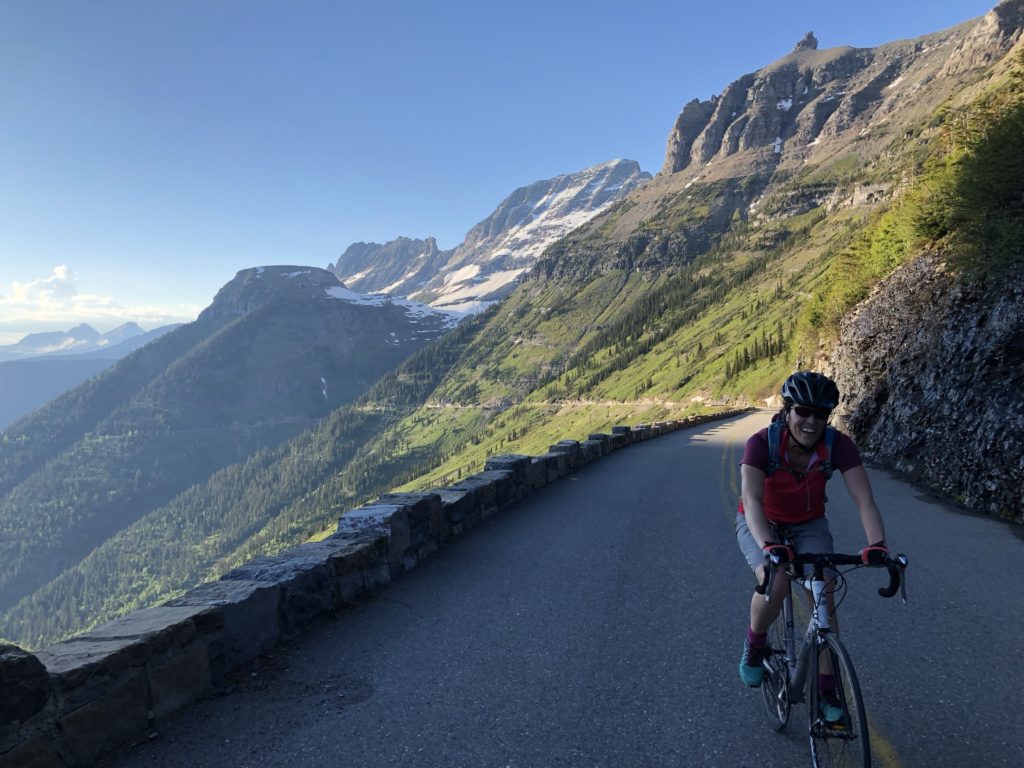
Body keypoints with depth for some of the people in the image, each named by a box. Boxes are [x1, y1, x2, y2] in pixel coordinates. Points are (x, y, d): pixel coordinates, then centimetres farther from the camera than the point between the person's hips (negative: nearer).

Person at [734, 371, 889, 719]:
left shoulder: (838, 445, -23)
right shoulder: (761, 443, -31)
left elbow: (864, 499, -28)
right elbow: (751, 499, -41)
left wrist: (877, 544, -45)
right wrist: (768, 545, -57)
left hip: (809, 524, 3)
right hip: (760, 524, -2)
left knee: (824, 595, -15)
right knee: (774, 585, -28)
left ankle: (826, 691, 1)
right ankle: (754, 646, 3)